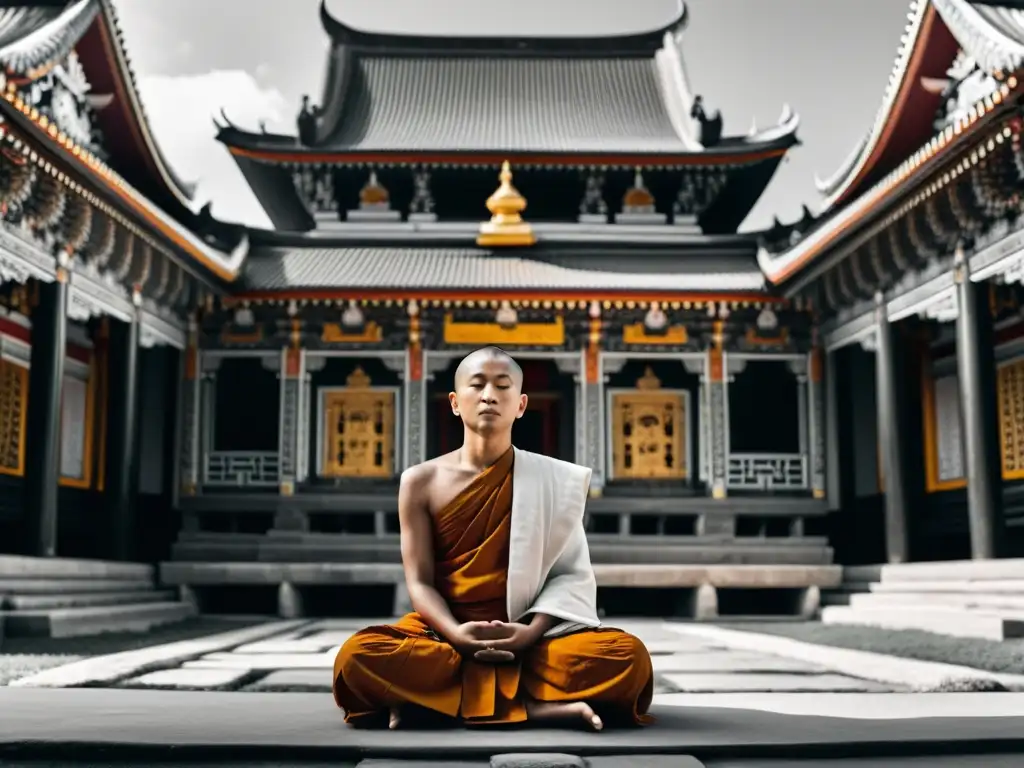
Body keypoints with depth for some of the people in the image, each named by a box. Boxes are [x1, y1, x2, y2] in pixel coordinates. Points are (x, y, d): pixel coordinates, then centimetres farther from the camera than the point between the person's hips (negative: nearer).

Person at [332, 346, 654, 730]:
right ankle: (531, 705, -29)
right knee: (357, 657, -32)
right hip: (445, 635, 0)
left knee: (629, 657, -28)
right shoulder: (421, 481, 3)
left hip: (527, 639, 1)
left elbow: (570, 573, 1)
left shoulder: (554, 479, 4)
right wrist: (456, 634, -21)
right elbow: (419, 581, -1)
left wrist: (532, 632, -18)